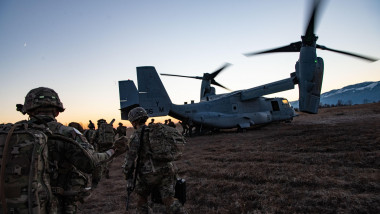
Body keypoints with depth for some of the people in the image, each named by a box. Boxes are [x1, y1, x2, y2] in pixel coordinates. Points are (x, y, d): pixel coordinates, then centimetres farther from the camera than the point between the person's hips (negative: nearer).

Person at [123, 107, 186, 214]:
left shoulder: (136, 135, -5)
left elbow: (130, 158, -11)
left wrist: (129, 179, -5)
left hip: (149, 174, -4)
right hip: (166, 171, 5)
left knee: (141, 197, 21)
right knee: (169, 200, 3)